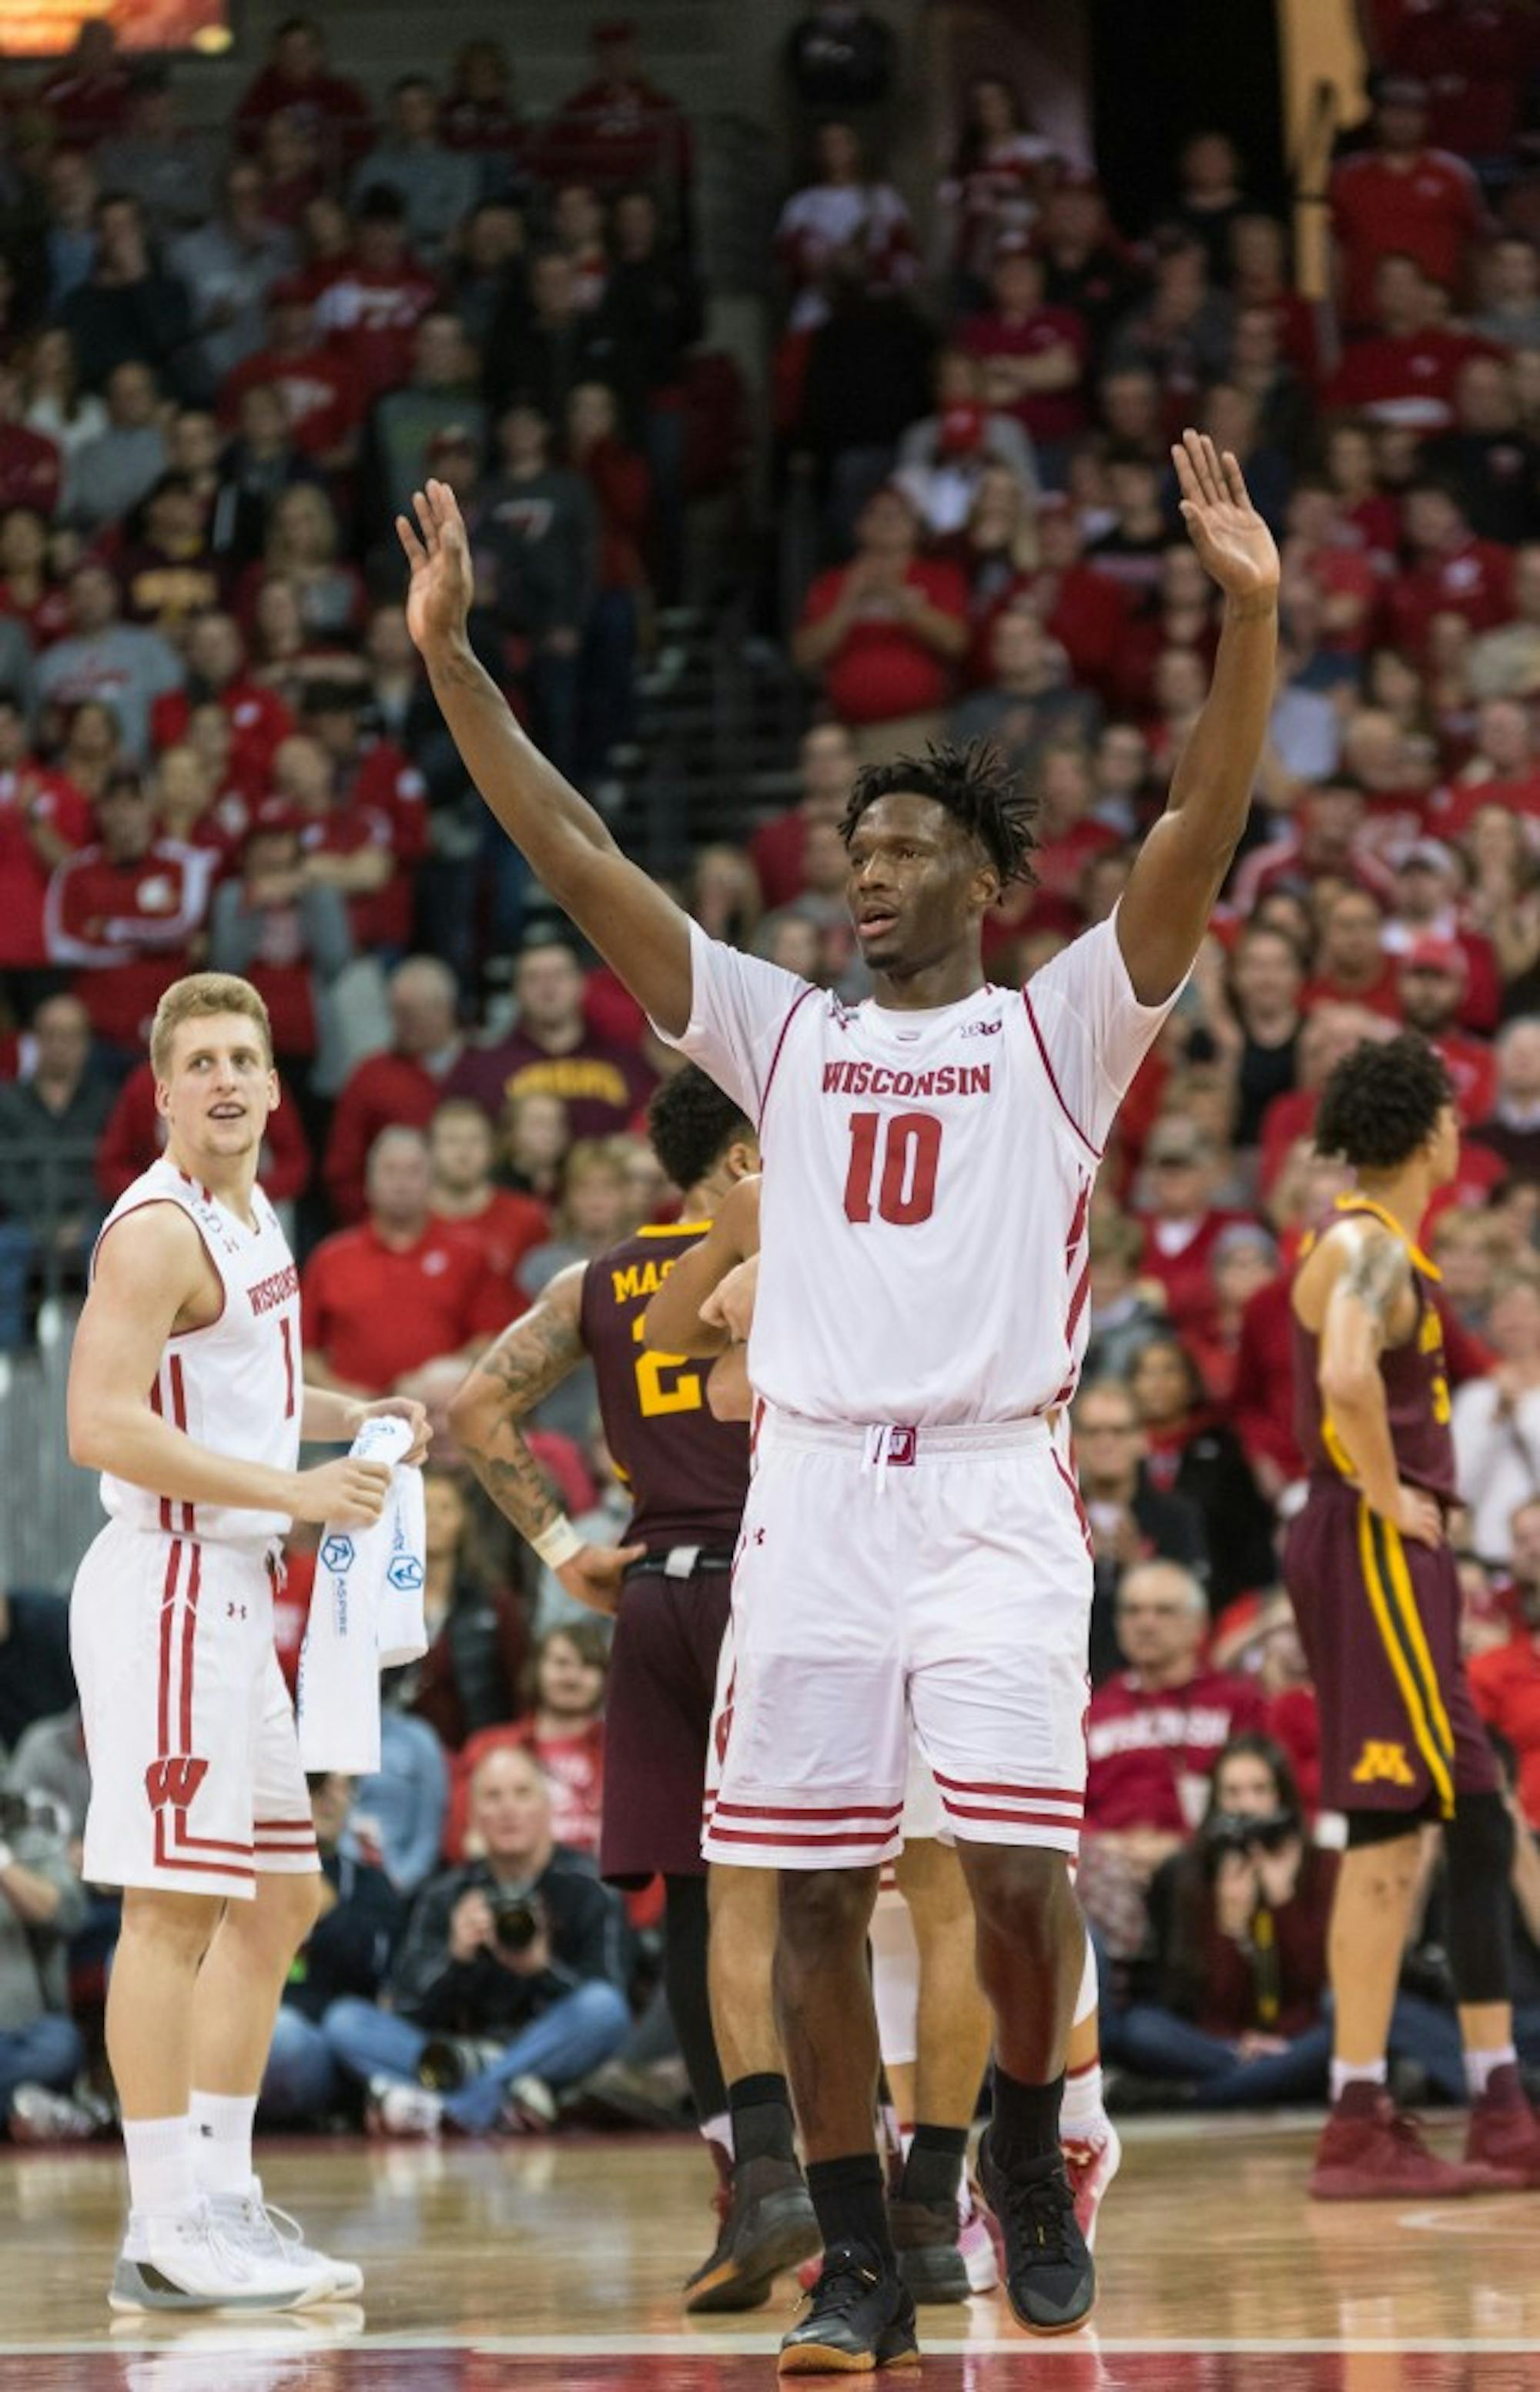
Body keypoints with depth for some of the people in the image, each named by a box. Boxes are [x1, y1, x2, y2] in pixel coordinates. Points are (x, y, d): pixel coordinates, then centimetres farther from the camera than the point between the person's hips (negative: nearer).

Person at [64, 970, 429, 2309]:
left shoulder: (251, 1217, 15)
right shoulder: (159, 1230, -14)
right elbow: (103, 1424, -23)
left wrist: (352, 1419, 14)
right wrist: (294, 1489, -22)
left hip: (231, 1592, 10)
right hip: (166, 1584, -10)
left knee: (278, 1898, 14)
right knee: (173, 1904, -9)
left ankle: (220, 2201, 20)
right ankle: (165, 2232, -7)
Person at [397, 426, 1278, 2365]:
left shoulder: (1058, 1031, 6)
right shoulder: (784, 1032, 14)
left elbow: (1196, 838, -8)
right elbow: (575, 862, 10)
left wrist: (1249, 616, -22)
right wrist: (449, 659, 2)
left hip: (992, 1491, -3)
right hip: (812, 1483, 3)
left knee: (1018, 1866, -14)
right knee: (814, 1890, 0)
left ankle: (1028, 2143, 13)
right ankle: (859, 2261, 8)